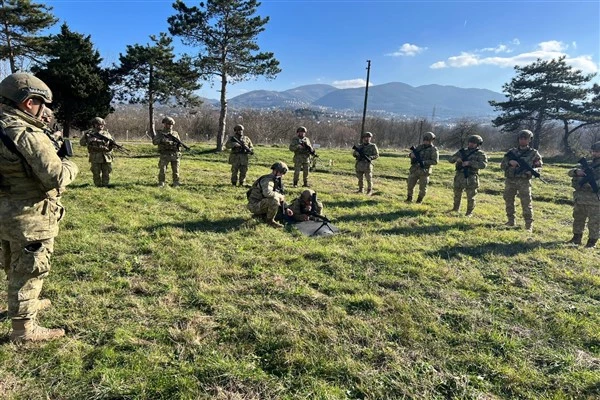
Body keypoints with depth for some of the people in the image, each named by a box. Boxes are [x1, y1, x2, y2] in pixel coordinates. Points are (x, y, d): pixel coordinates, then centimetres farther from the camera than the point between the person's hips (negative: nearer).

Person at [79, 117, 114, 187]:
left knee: (106, 173, 5)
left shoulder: (106, 134, 11)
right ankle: (98, 186, 10)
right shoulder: (90, 134, 6)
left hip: (106, 157, 1)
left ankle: (105, 186, 13)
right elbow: (82, 143, 3)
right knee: (96, 173, 2)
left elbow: (111, 143, 8)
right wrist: (85, 136, -13)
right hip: (95, 158, -1)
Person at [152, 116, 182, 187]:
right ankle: (161, 183, 3)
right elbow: (154, 142, -4)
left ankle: (176, 183, 12)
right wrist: (162, 140, -19)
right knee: (162, 170, -6)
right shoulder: (160, 133, 6)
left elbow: (179, 143, 14)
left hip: (175, 155, 2)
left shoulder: (175, 133, 12)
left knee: (176, 170, 3)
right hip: (164, 155, -2)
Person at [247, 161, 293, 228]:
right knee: (274, 199, -30)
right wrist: (280, 195, -24)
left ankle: (260, 214, 17)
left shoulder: (276, 180, 11)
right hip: (254, 205, -10)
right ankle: (270, 220, -11)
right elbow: (267, 193, -40)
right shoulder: (267, 180, -19)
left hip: (260, 203, 10)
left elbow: (281, 196, 18)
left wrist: (286, 208, 8)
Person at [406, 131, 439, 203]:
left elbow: (435, 161, -12)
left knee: (422, 188, 4)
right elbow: (411, 154, 10)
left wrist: (424, 162, -23)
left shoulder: (433, 150, -4)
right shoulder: (420, 146, 9)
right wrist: (412, 154, -15)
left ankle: (419, 200, 21)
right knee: (410, 185, 8)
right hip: (414, 170, 4)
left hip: (424, 171, -4)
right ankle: (409, 198, 26)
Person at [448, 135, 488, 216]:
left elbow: (483, 165, -18)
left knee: (470, 197, 1)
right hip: (459, 177, 4)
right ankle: (456, 208, 35)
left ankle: (469, 212, 14)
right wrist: (456, 158, -14)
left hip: (471, 179, -4)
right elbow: (450, 159, 9)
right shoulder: (462, 151, 10)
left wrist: (470, 163, -25)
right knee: (457, 194, 17)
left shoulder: (480, 154, -2)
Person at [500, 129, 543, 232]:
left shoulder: (534, 153, 4)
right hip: (510, 181, 3)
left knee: (526, 204, -7)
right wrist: (509, 162, -15)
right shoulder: (511, 152, 9)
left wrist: (532, 171, -16)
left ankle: (529, 225, -3)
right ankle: (510, 221, 24)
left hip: (524, 182, -3)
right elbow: (502, 165, 7)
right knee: (508, 202, 10)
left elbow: (539, 167, 6)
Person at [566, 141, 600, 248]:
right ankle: (577, 238, 28)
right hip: (579, 198, 6)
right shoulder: (586, 164, 12)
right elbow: (570, 172, 3)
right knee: (578, 219, 16)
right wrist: (577, 171, -17)